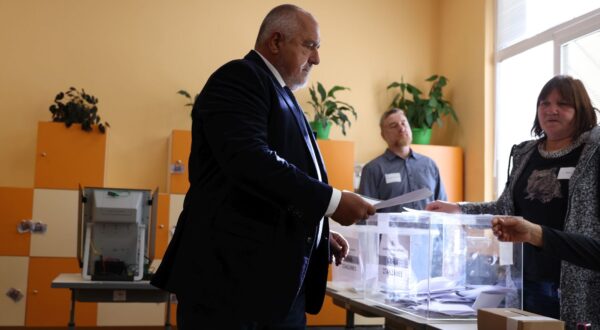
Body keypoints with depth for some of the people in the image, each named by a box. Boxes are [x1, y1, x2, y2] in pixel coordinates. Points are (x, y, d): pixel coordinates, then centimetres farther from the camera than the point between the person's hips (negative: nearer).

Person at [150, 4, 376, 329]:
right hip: (233, 276, -9)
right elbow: (249, 161, -24)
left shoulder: (281, 95, 22)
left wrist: (318, 233, 13)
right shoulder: (239, 78, -8)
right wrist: (332, 201, -21)